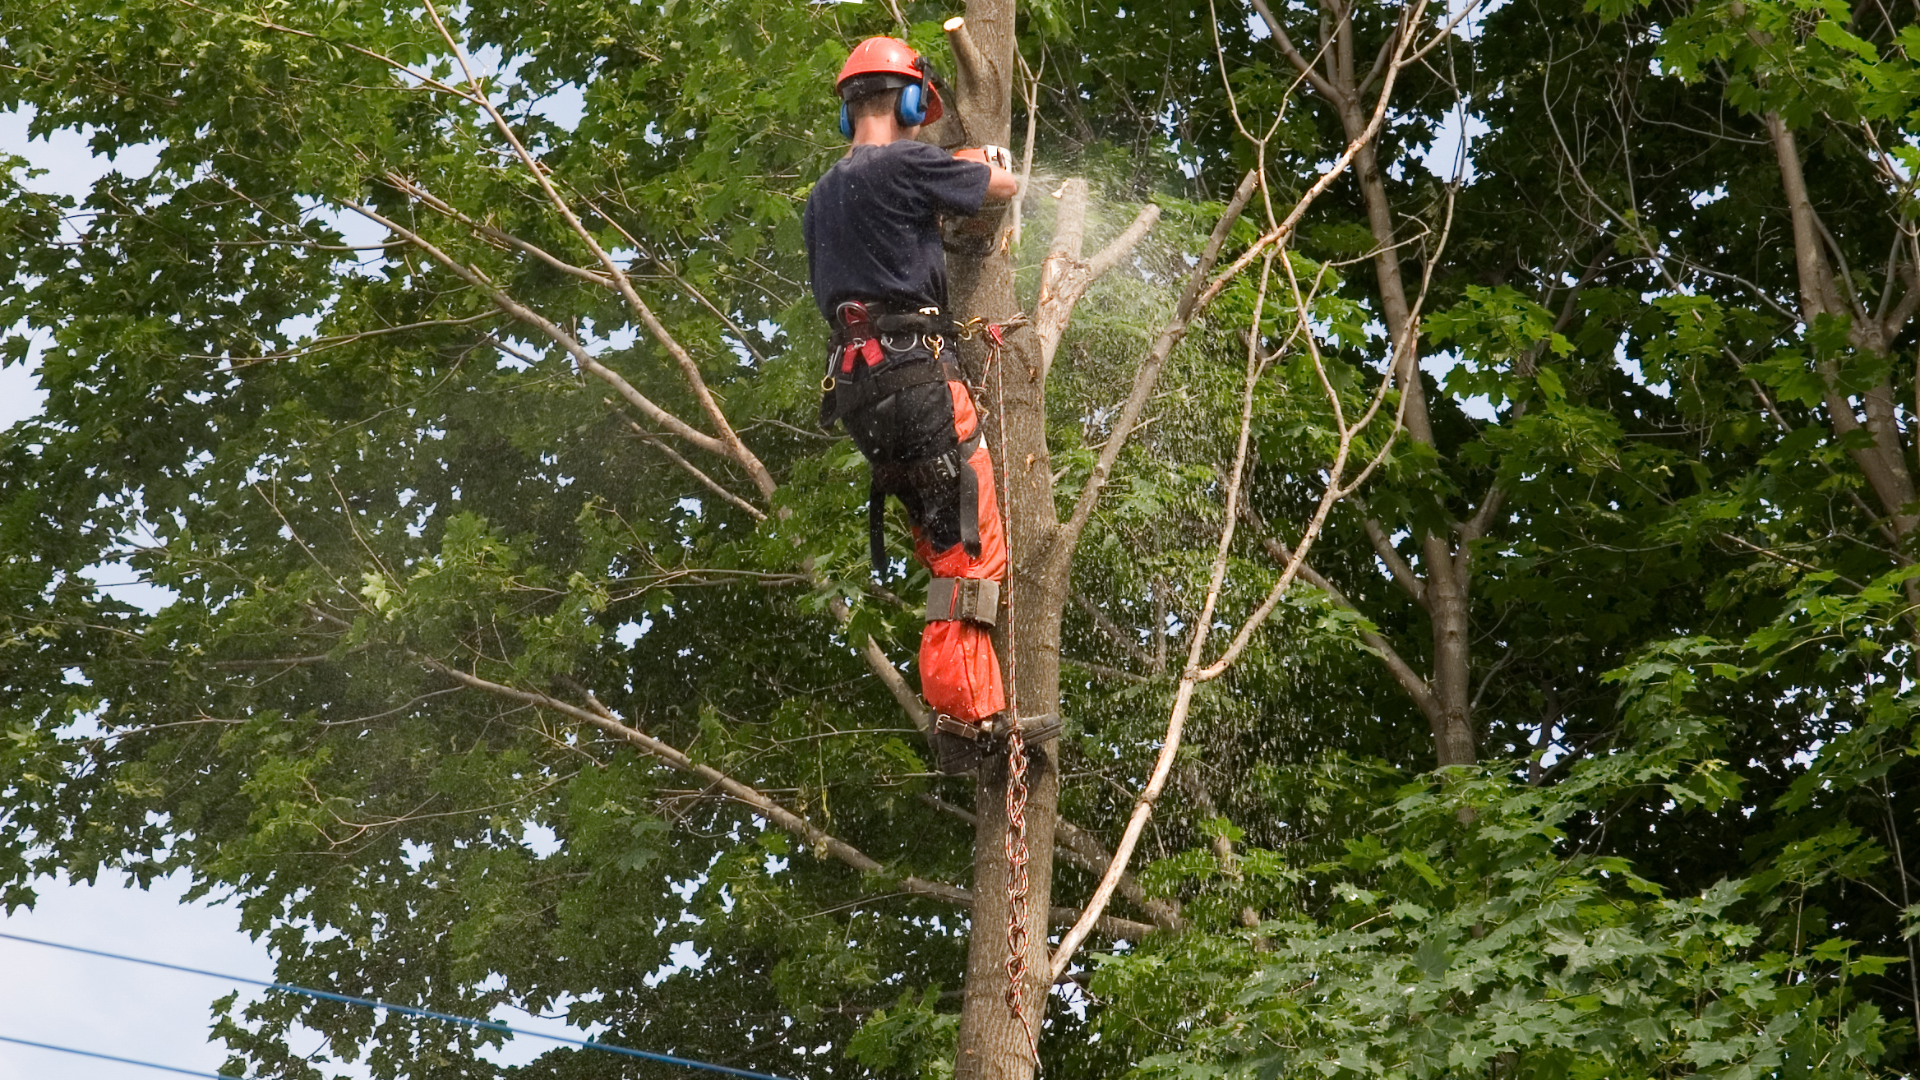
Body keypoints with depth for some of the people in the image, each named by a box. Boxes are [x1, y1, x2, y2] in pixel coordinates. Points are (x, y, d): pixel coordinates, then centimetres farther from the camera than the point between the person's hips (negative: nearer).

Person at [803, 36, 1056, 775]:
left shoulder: (822, 199, 20)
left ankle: (978, 711, 6)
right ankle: (961, 714, -14)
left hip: (857, 381, 8)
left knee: (947, 548, 11)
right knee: (970, 548, -8)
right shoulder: (905, 164, -5)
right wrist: (983, 162, 32)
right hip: (915, 372, -8)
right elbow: (1004, 186, 7)